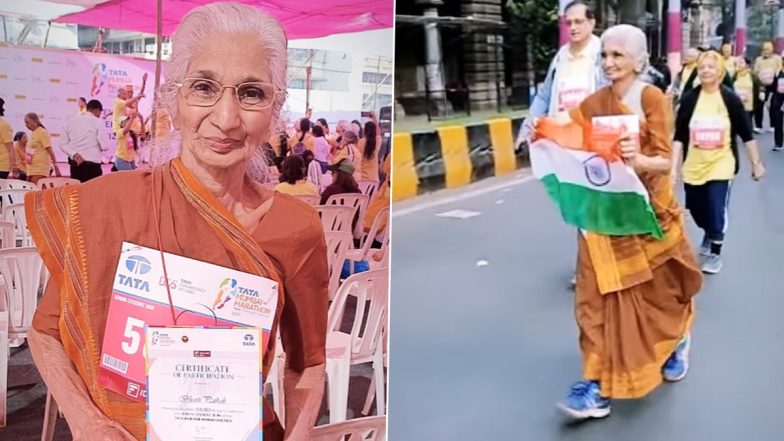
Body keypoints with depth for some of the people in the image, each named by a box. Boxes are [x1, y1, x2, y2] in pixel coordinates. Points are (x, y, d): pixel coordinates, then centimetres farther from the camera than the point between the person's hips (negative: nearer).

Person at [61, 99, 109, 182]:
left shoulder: (71, 121, 11)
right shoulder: (98, 122, -3)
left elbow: (63, 144, 7)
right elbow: (105, 146, -8)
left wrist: (73, 154, -3)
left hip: (75, 164, 5)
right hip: (92, 164, -5)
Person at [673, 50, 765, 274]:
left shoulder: (731, 100, -6)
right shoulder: (689, 99, -4)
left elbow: (746, 135, 1)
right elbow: (679, 136, -2)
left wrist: (756, 163, 3)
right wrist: (674, 165, -7)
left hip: (721, 166, -2)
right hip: (693, 166, 2)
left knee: (717, 212, -6)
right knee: (697, 211, 14)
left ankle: (715, 253, 17)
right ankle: (708, 235, 46)